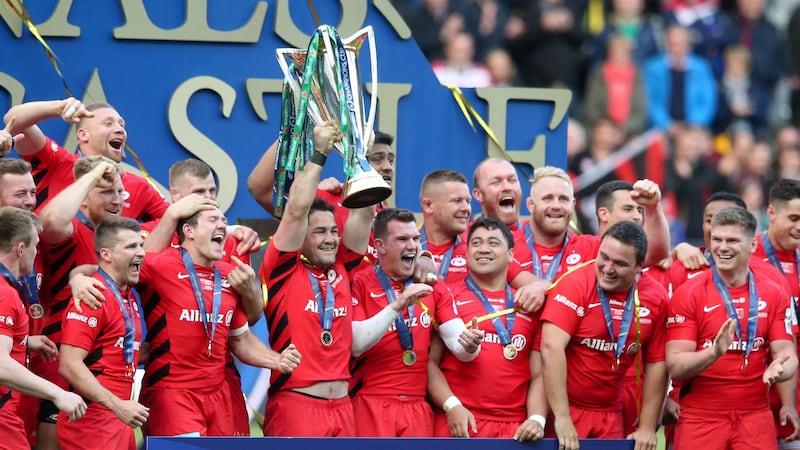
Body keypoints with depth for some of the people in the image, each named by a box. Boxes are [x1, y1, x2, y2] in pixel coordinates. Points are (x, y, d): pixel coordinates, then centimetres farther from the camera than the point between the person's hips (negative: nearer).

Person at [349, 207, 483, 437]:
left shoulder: (433, 287, 11)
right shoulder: (360, 284, -2)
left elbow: (457, 342, 2)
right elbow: (355, 345, -15)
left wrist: (468, 345, -22)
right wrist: (397, 305, -22)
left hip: (418, 408, 4)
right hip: (372, 406, -4)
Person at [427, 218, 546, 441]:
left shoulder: (529, 306, 14)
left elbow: (538, 374, 11)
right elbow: (429, 361, 2)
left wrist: (537, 419, -4)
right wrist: (451, 405, -12)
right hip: (460, 425, -2)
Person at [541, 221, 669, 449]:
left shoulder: (655, 297, -1)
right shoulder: (574, 285, -13)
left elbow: (656, 364, 5)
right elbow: (551, 347, -22)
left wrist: (647, 429, 2)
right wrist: (562, 419, -25)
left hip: (611, 416, 4)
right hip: (567, 409, -4)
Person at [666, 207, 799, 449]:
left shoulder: (774, 295, 5)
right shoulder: (688, 294, -4)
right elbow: (675, 366, -9)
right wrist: (715, 352, -28)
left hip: (756, 417, 2)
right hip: (700, 418, -2)